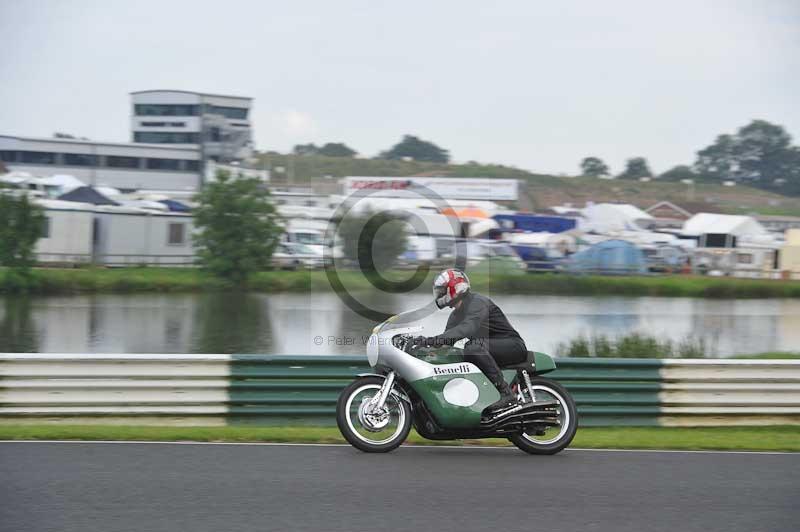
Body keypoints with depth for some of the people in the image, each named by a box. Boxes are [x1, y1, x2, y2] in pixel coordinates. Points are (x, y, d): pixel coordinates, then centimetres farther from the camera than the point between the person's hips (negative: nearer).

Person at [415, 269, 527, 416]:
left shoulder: (478, 302, -16)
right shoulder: (455, 315, 15)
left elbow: (468, 328, -34)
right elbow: (446, 340, 12)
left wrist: (434, 339, -43)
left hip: (512, 345, -10)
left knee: (473, 347, -36)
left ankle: (506, 393, -36)